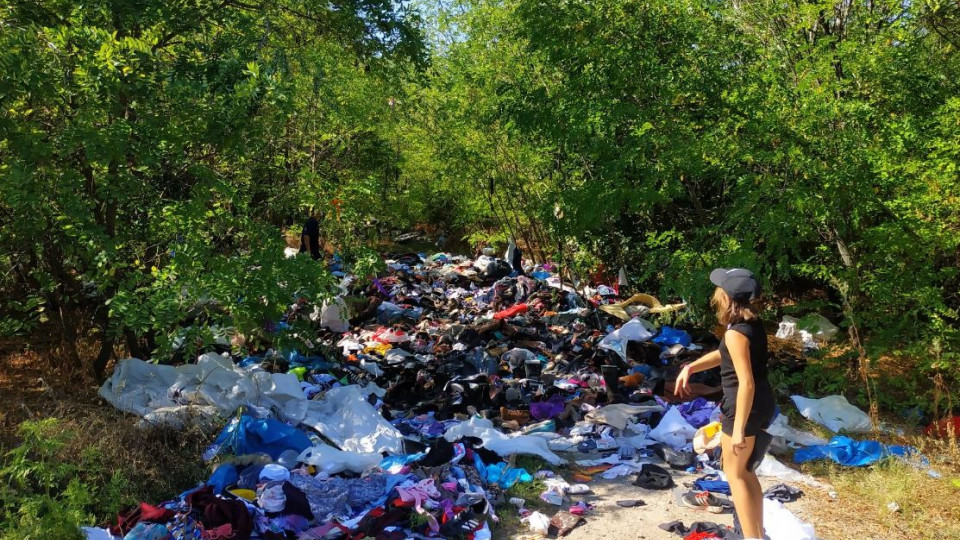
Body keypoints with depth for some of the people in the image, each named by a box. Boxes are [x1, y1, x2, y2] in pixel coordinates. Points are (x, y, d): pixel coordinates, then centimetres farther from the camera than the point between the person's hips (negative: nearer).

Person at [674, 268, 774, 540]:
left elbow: (746, 383, -26)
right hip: (762, 404, 9)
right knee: (746, 471, 22)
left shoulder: (736, 333, -24)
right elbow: (724, 355, 19)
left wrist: (738, 429, -22)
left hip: (745, 406, -9)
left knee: (734, 473, 6)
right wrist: (690, 368, 10)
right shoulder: (753, 323, 6)